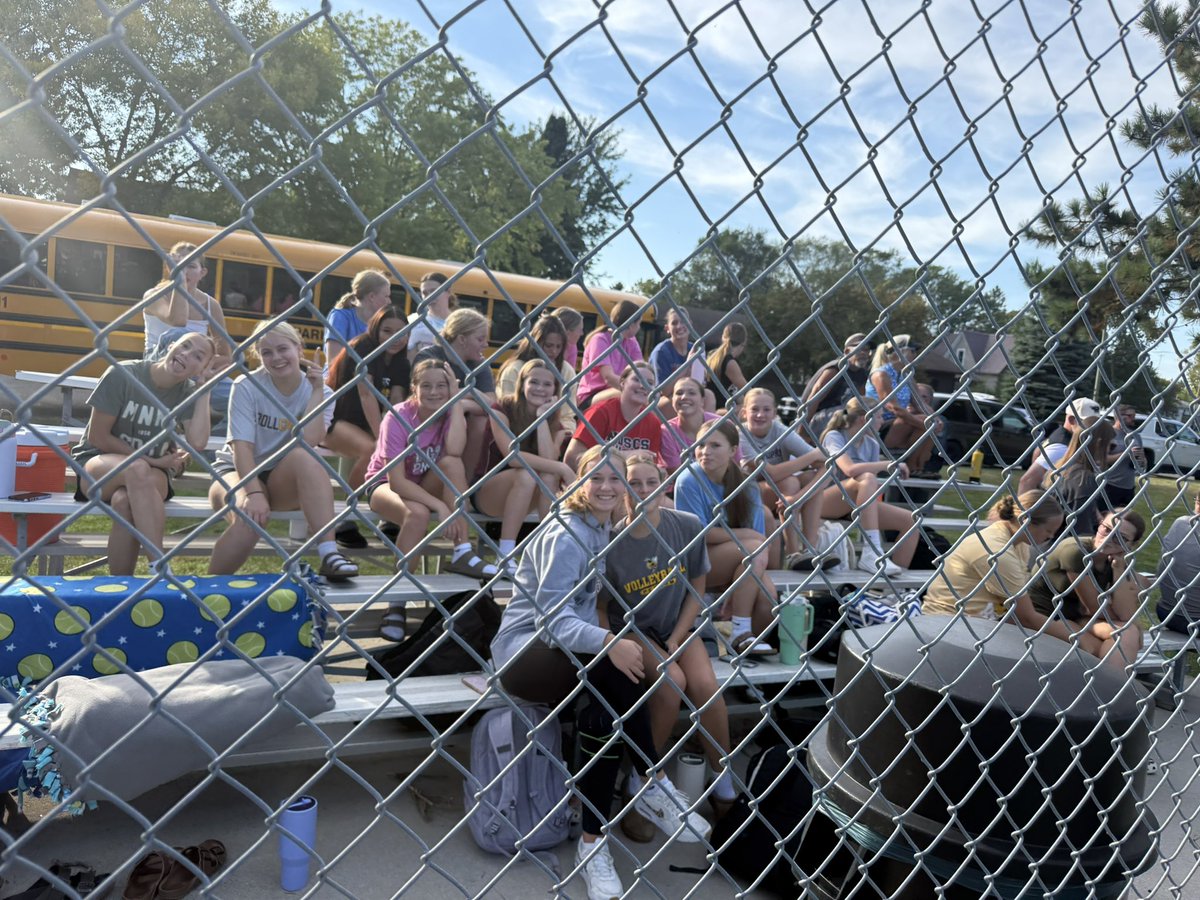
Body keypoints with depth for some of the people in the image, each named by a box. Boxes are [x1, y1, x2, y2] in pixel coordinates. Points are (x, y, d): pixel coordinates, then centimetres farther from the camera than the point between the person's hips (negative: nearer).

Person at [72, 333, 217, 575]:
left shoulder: (189, 393, -4)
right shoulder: (123, 374, -11)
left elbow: (197, 443, -23)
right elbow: (97, 437, -8)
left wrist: (204, 388, -18)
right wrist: (149, 460, -14)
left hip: (152, 474, 2)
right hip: (99, 464, -2)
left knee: (125, 501, -36)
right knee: (137, 469, -39)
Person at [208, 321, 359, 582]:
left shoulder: (319, 392, -5)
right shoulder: (247, 387, -9)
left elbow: (307, 442, -23)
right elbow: (242, 446, -19)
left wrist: (317, 390, -22)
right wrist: (254, 493, -33)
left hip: (285, 481, 2)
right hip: (238, 472, -2)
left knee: (304, 457, -35)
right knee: (250, 515, -37)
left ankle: (329, 554, -39)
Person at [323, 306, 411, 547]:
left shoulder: (400, 362, 4)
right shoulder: (363, 348, -15)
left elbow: (397, 402, -7)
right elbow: (366, 394, -27)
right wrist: (381, 437, -36)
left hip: (367, 426, 7)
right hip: (334, 421, -6)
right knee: (373, 450, -34)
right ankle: (346, 521, -21)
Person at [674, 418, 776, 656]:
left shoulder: (747, 487, -1)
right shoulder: (689, 480, -12)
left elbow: (758, 536, -5)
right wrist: (749, 536, -14)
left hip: (741, 566, 4)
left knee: (767, 595, -26)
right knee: (754, 549, -28)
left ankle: (752, 639, 3)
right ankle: (740, 634, -19)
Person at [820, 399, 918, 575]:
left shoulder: (872, 444, 11)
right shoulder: (834, 437, -8)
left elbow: (874, 484, 6)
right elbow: (850, 469, -27)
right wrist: (889, 465, -21)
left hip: (860, 504, 7)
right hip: (827, 502, -7)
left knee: (911, 520, -7)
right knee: (866, 479, -34)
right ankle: (871, 553, -41)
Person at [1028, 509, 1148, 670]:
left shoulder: (1120, 562, 0)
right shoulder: (1076, 551, -21)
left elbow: (1126, 615, -11)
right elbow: (1095, 608, -14)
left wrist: (1119, 569, -15)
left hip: (1075, 619, 7)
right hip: (1043, 617, -7)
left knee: (1128, 633, -17)